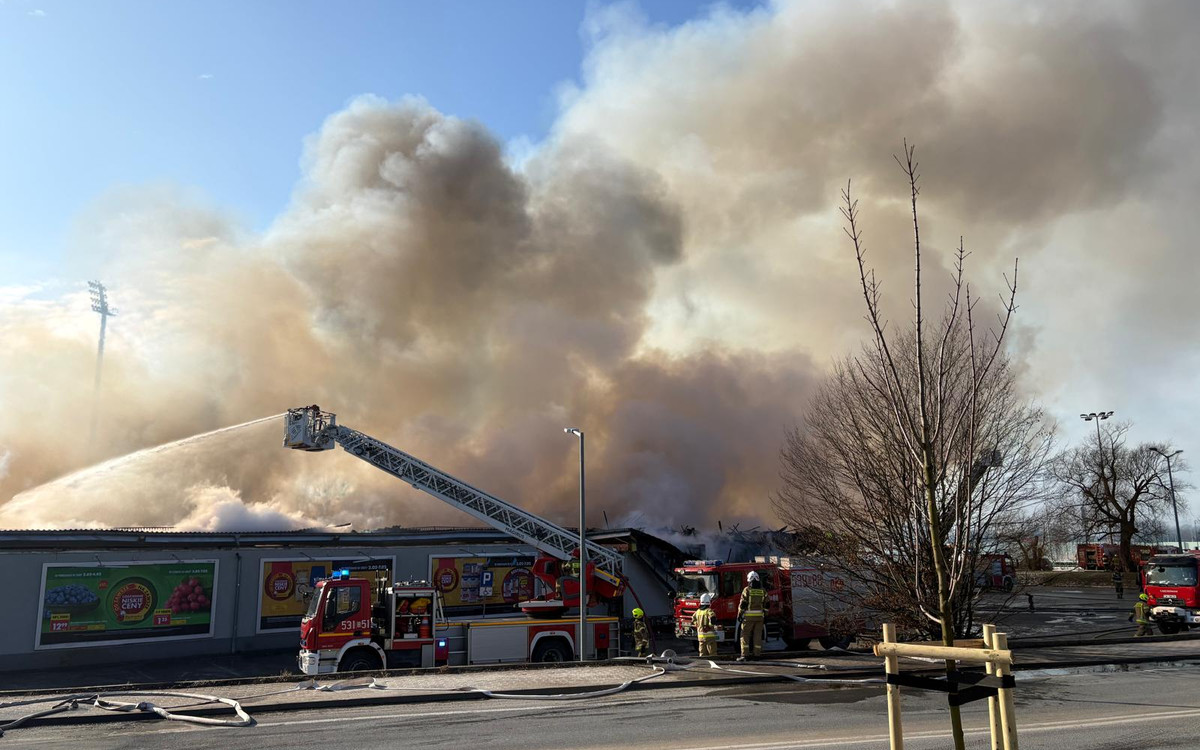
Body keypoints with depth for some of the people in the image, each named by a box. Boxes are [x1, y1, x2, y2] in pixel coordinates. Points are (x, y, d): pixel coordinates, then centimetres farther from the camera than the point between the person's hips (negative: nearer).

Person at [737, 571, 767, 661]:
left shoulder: (747, 590, -5)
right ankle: (757, 654, 7)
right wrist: (765, 616, 14)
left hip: (749, 616, -4)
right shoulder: (763, 591, 8)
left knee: (745, 635, 1)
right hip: (760, 616, 4)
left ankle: (744, 654, -5)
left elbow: (742, 604, -7)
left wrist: (739, 615, 0)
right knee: (758, 636, 7)